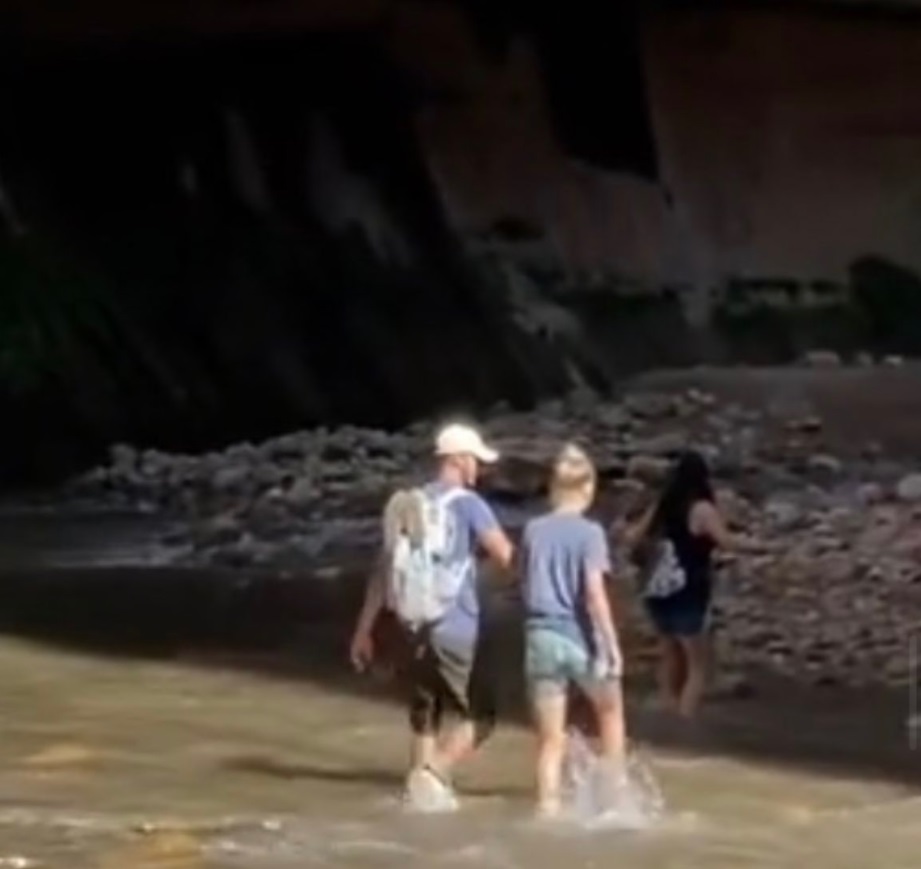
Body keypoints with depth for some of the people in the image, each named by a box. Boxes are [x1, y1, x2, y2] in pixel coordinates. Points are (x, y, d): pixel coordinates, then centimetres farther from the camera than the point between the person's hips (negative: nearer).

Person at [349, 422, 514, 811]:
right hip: (458, 630, -6)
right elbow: (506, 556, -17)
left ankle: (424, 787, 16)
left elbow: (384, 568, 11)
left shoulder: (410, 504, 10)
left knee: (425, 719, 16)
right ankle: (431, 774, -13)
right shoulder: (467, 503, -9)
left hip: (418, 628, 6)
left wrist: (364, 630, 15)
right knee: (480, 716, 3)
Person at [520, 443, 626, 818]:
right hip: (580, 638, -3)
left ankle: (549, 805, 1)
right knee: (610, 709, 24)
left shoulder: (533, 530, 4)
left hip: (541, 637, 3)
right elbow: (594, 593, -16)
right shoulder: (590, 532, -9)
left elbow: (525, 586, 11)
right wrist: (612, 643, -12)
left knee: (550, 737, 7)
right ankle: (615, 788, 28)